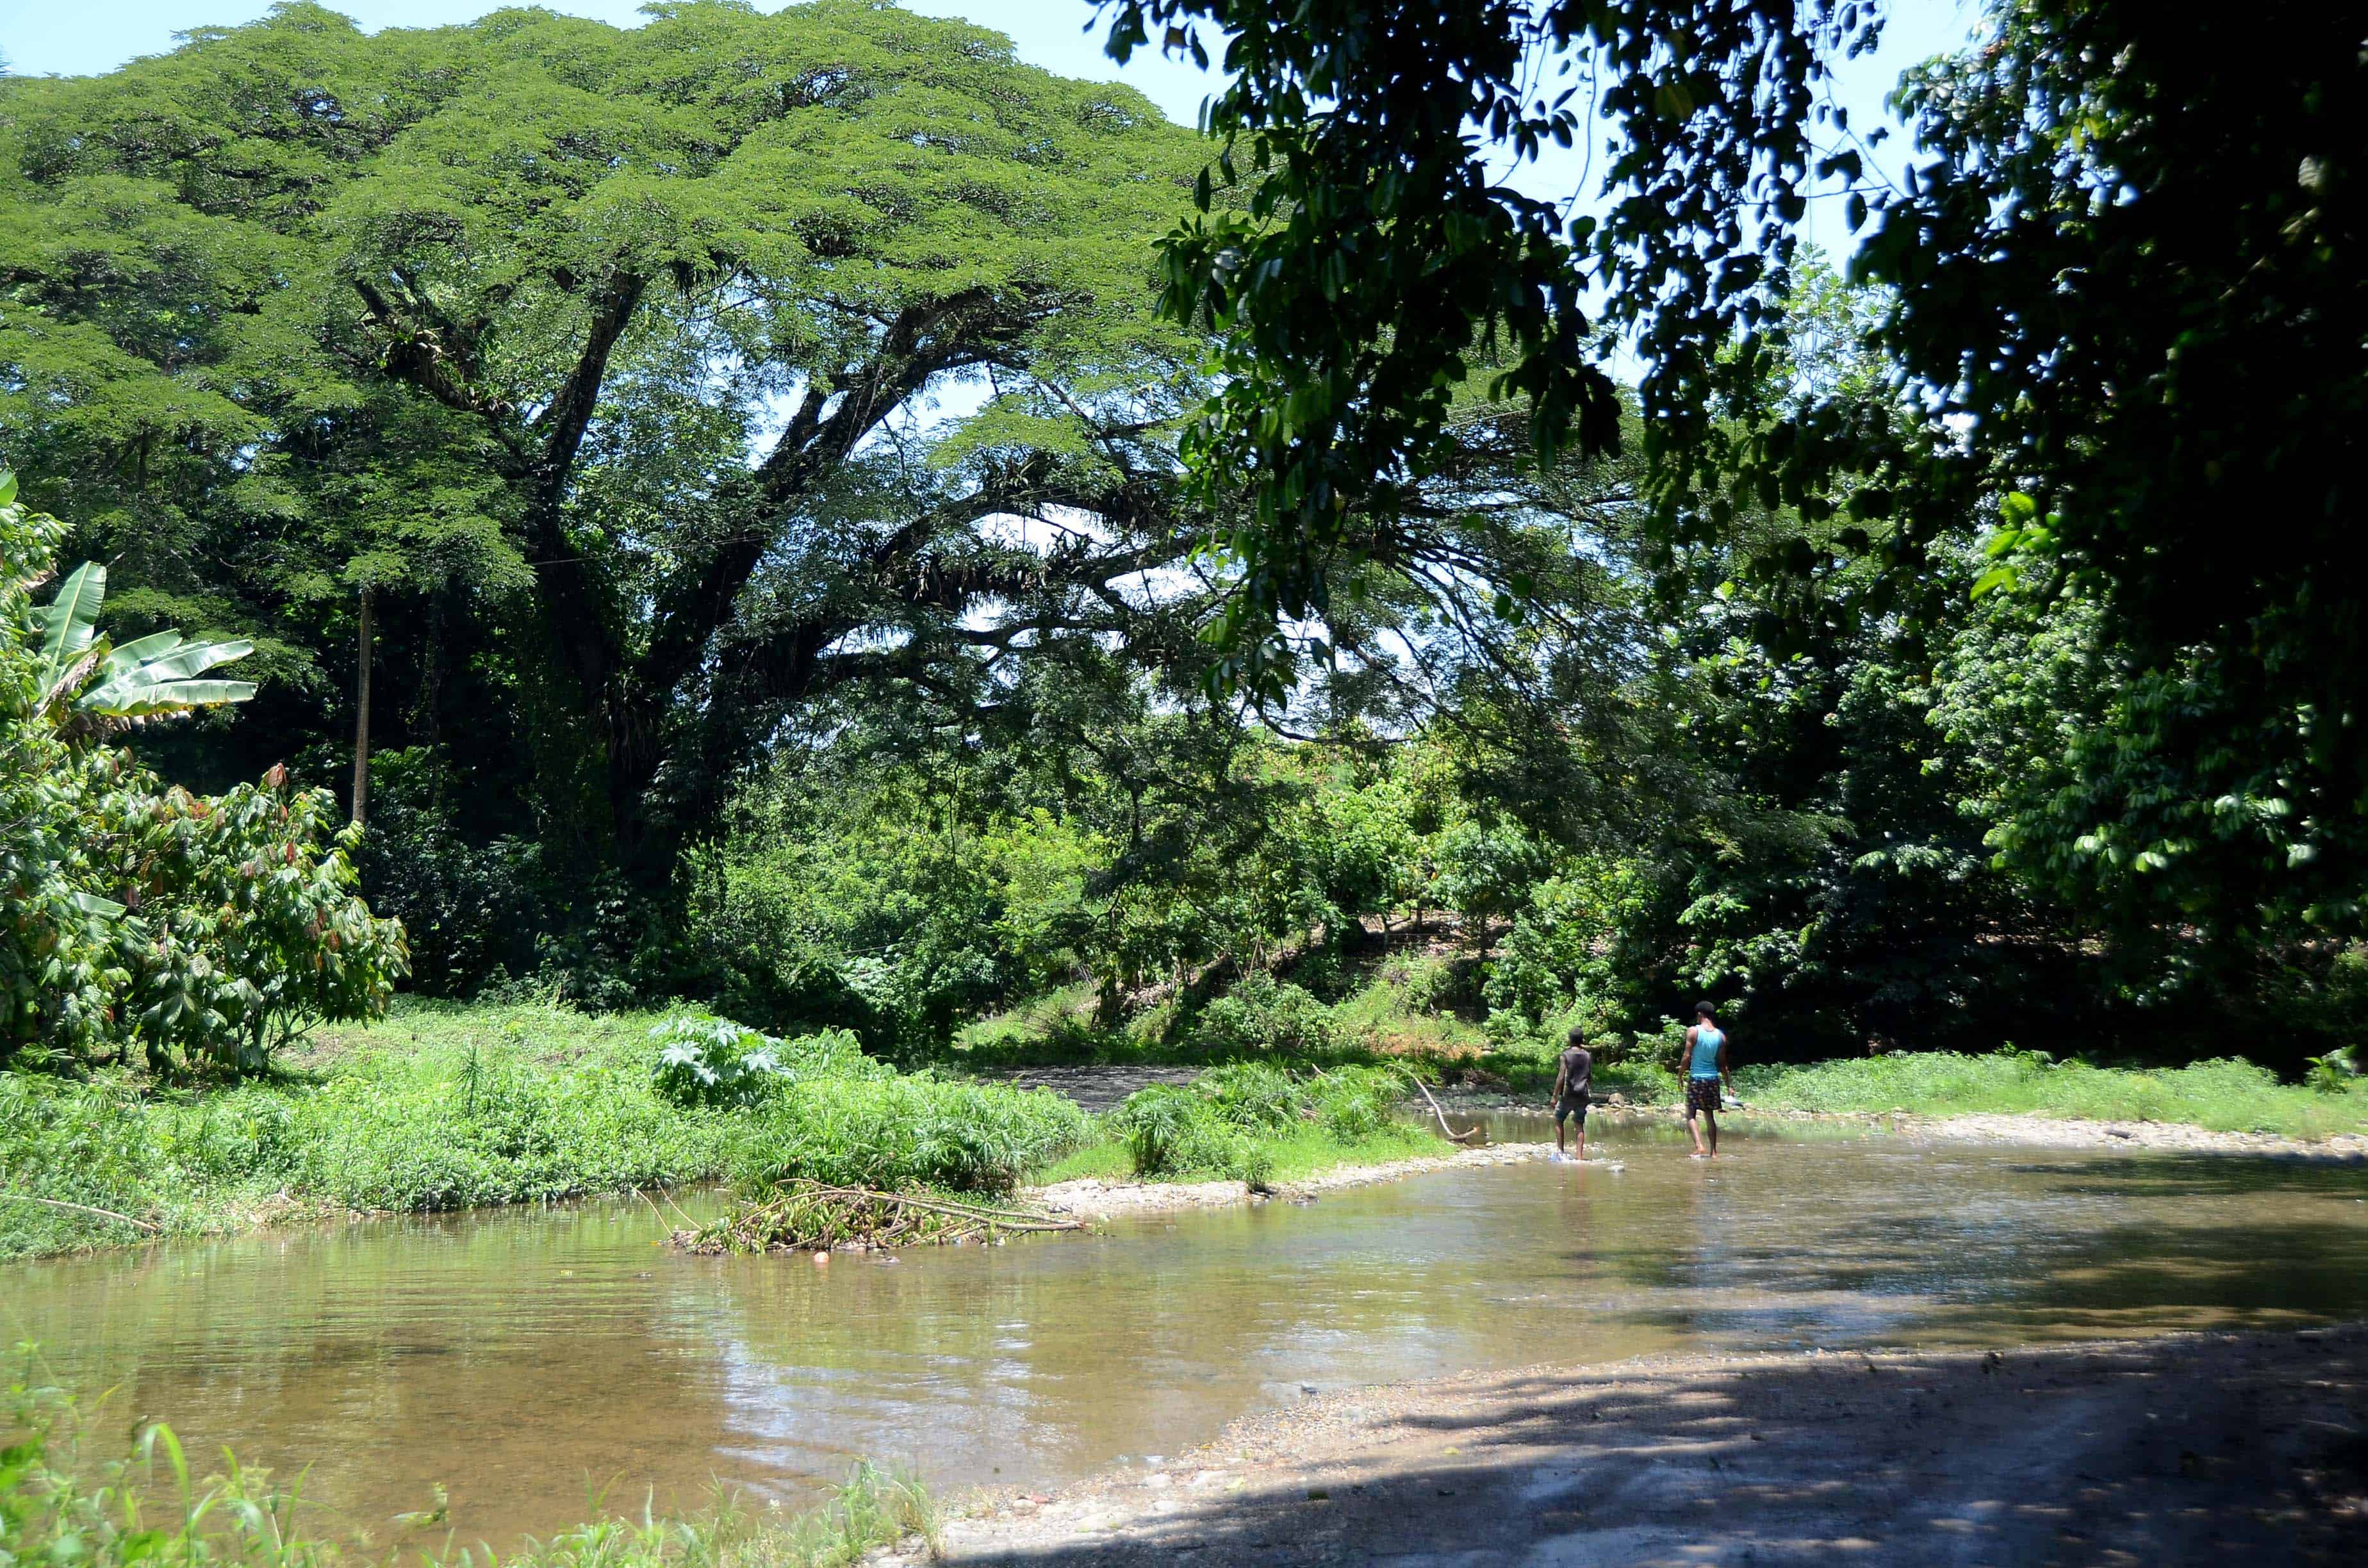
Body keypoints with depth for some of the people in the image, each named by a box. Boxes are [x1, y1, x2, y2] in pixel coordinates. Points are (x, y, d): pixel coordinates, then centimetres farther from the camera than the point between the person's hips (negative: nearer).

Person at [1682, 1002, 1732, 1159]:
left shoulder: (1693, 1032, -9)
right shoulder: (1721, 1036, 3)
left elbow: (1687, 1057, -12)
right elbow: (1722, 1064, 6)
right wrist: (1729, 1085, 13)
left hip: (1696, 1077, -4)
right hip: (1713, 1078, 4)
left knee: (1690, 1115, -1)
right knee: (1709, 1115, 15)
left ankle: (1699, 1146, -20)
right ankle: (1713, 1151, 15)